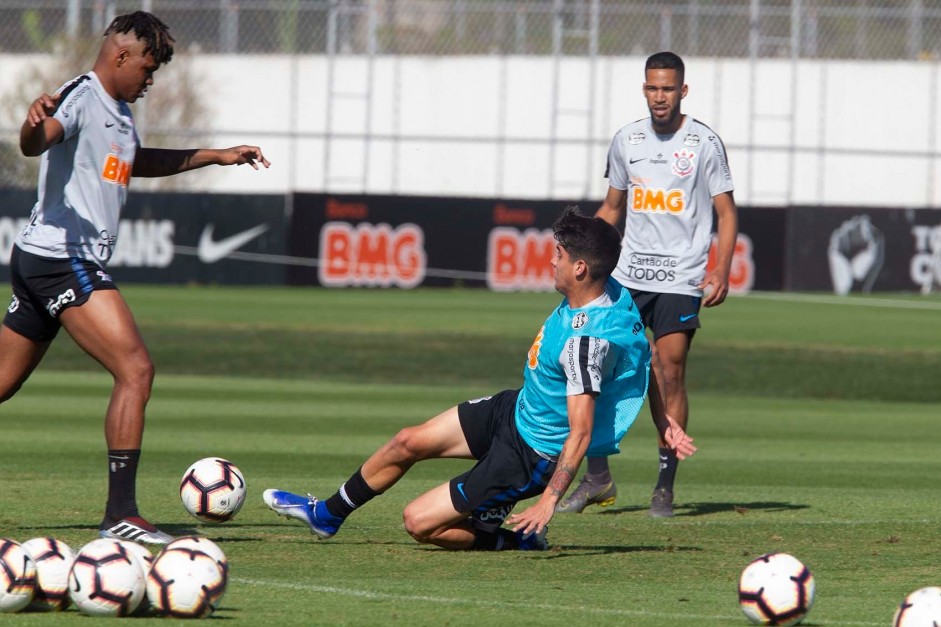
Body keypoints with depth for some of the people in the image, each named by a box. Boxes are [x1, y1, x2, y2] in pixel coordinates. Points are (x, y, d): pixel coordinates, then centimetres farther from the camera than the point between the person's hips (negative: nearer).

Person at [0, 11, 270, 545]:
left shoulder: (119, 111, 19)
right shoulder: (81, 97, -11)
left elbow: (137, 162, 40)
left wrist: (215, 156, 40)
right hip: (62, 257, -11)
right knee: (136, 369, -15)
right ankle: (121, 515, -17)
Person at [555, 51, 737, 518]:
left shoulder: (704, 142, -2)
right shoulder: (626, 140, 10)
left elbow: (726, 213, 0)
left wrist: (720, 273, -12)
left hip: (680, 281, -4)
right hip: (627, 275, 4)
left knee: (670, 376, -7)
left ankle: (665, 487, 1)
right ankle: (598, 477, 8)